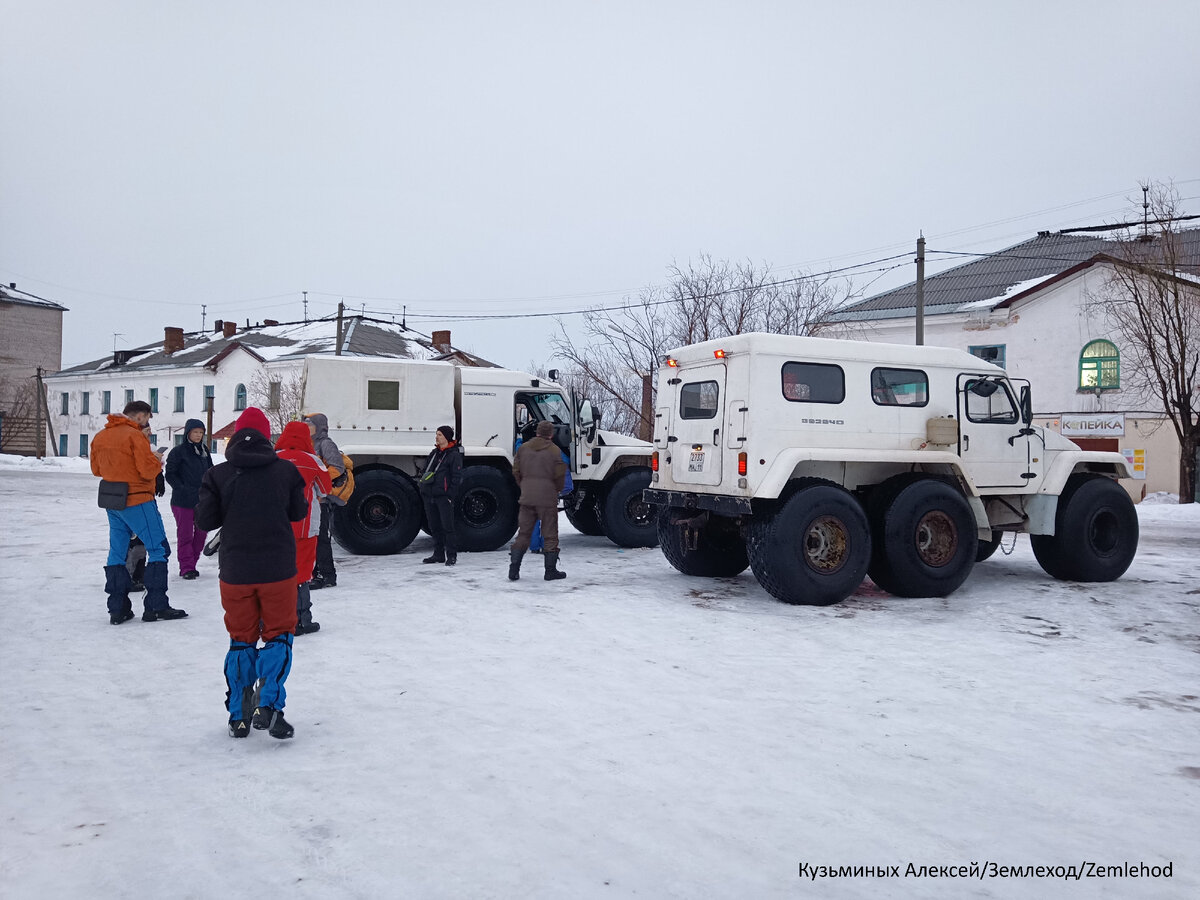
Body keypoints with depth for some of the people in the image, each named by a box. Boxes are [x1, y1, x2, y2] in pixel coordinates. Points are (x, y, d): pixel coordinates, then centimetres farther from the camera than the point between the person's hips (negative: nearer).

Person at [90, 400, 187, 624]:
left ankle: (117, 608, 13)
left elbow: (96, 469, 17)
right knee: (158, 549, -1)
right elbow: (148, 470, -18)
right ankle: (156, 605, -3)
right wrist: (157, 462, 1)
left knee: (117, 553, 11)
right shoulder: (135, 436, -14)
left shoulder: (100, 437, 10)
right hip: (137, 501, -8)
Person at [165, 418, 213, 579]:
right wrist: (182, 489, -15)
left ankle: (191, 564, 19)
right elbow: (170, 474, -6)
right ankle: (186, 567, 3)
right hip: (183, 501, -6)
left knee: (202, 532, 7)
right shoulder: (179, 451, -5)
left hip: (202, 500, 6)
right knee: (185, 534, -2)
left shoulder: (204, 451, 12)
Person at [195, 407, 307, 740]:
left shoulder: (217, 475, -5)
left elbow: (205, 520, -3)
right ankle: (269, 706, -5)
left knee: (241, 640, 13)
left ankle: (238, 716, 16)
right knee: (278, 635, 10)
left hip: (235, 570, 1)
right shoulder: (286, 470, -5)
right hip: (278, 569, -1)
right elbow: (298, 513, 4)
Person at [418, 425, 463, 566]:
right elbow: (424, 471, 24)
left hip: (444, 497, -7)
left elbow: (457, 477, -9)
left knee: (448, 527, -6)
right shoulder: (434, 453, 17)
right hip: (429, 496, 7)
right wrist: (421, 484, 13)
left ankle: (452, 555, 1)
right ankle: (438, 554, 19)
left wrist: (450, 495, -14)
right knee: (434, 527, 11)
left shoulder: (454, 455, -6)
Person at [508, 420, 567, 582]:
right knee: (550, 535, 6)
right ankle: (551, 571, 9)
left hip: (527, 497, 4)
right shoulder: (554, 450, -6)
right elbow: (560, 475, -7)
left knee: (523, 533, 10)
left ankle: (514, 569, 4)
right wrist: (558, 490, 11)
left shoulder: (524, 448, 7)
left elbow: (516, 471, 8)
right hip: (547, 498, -4)